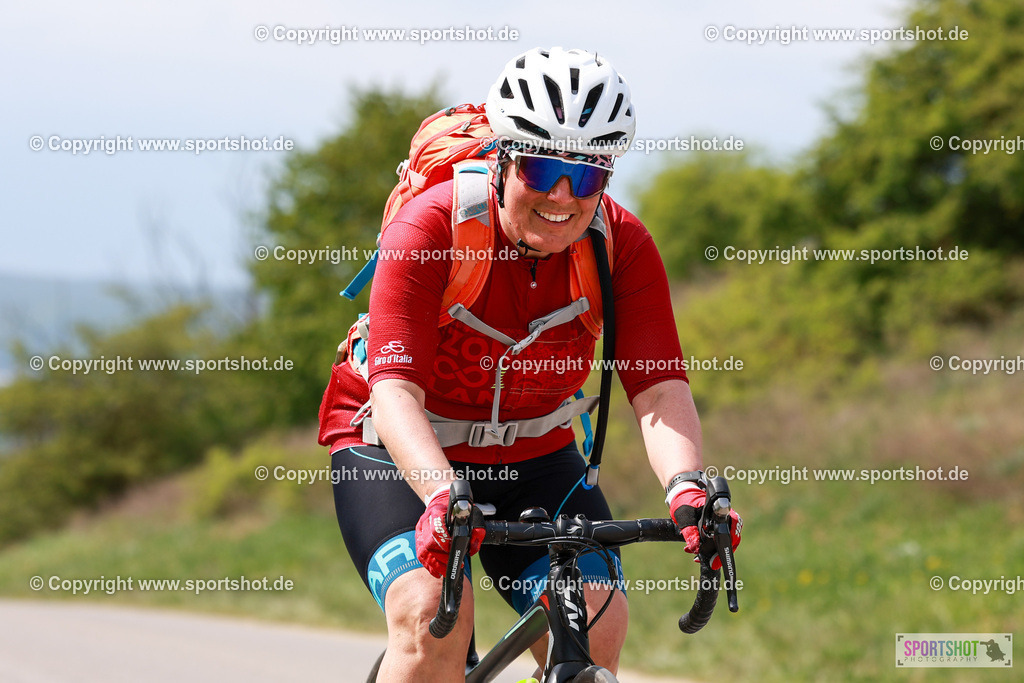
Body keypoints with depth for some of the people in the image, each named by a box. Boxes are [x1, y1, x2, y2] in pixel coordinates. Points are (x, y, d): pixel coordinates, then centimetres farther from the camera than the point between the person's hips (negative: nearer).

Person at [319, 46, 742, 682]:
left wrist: (686, 485, -46)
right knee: (434, 620, -28)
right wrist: (442, 495, -54)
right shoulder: (431, 228, -26)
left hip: (531, 456, 3)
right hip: (401, 448, -3)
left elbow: (661, 388, -24)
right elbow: (395, 391, -35)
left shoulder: (622, 244, -16)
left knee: (598, 624, -17)